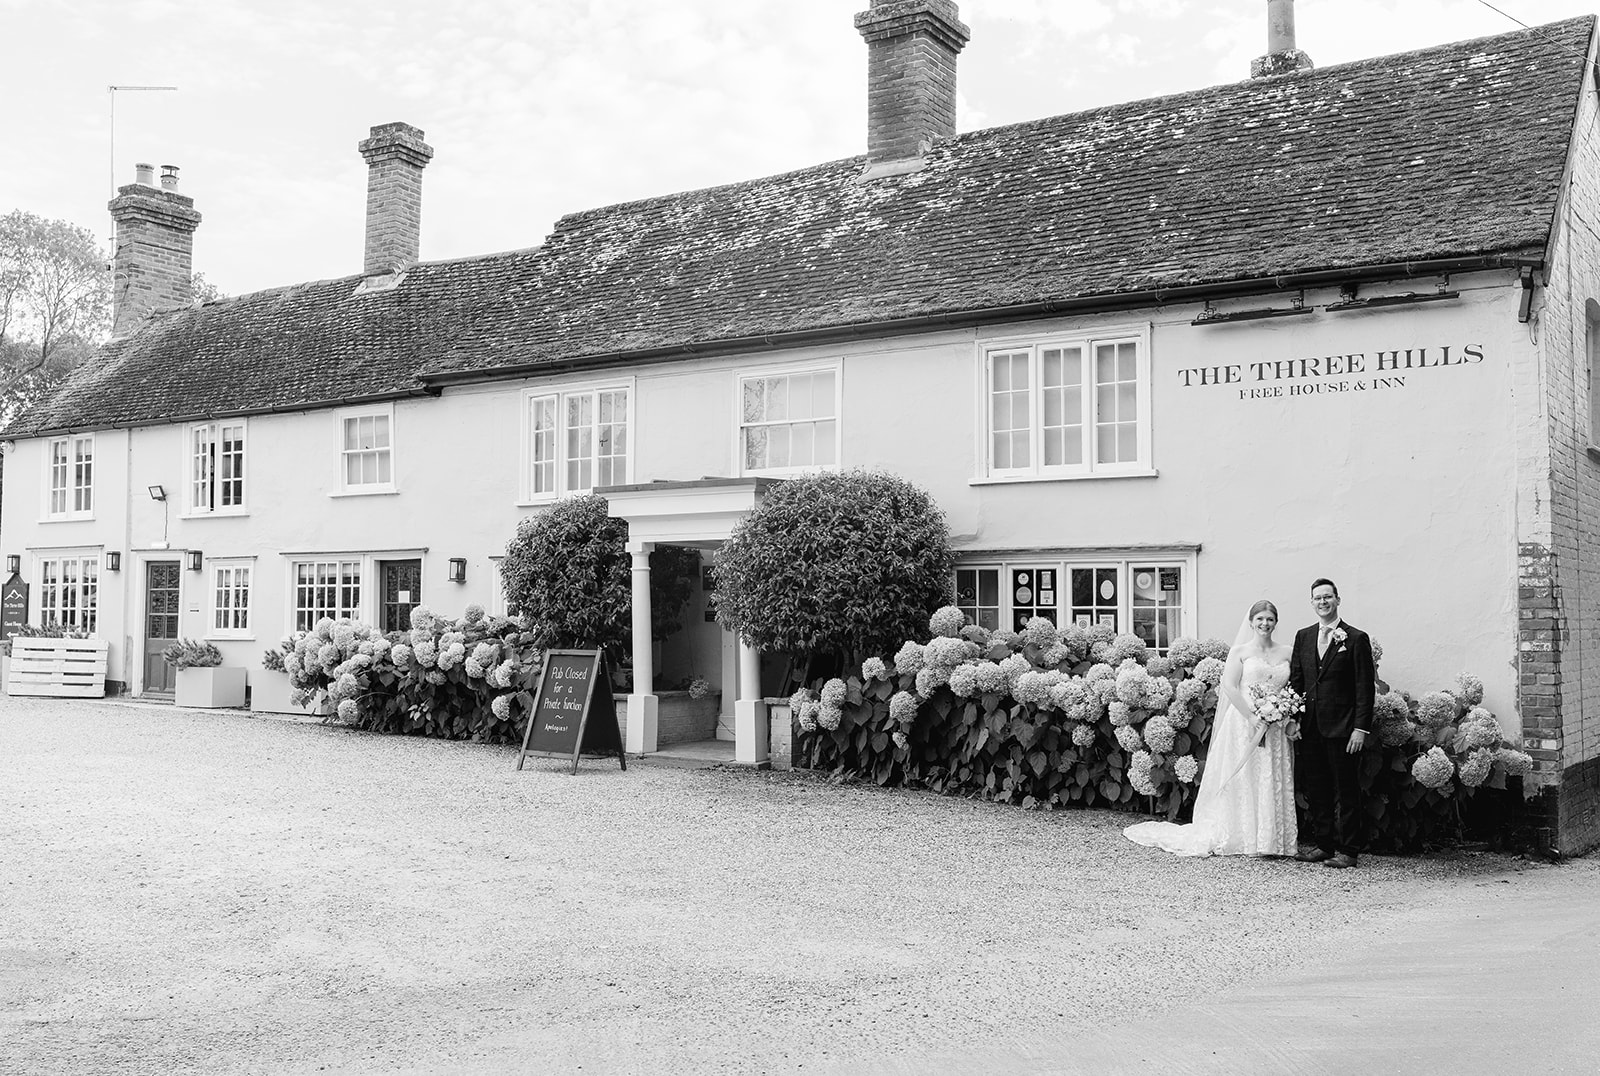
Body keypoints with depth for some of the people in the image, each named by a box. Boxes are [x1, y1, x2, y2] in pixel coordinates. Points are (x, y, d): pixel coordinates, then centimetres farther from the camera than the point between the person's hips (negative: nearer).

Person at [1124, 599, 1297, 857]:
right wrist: (1252, 717, -15)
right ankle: (1241, 838, 7)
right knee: (1242, 780, -1)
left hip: (1275, 727, 3)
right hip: (1244, 722, -3)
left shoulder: (1286, 653, 10)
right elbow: (1230, 687, -7)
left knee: (1274, 780, 4)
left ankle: (1271, 839, 12)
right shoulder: (1240, 651, 0)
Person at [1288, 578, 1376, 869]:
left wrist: (1361, 728, -13)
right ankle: (1323, 845, 20)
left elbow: (1365, 687, -7)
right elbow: (1295, 679, 12)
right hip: (1310, 726, 5)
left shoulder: (1356, 639, -4)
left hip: (1342, 728, -5)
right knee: (1315, 789, 10)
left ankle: (1347, 851, 9)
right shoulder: (1303, 636, 11)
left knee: (1345, 790, 2)